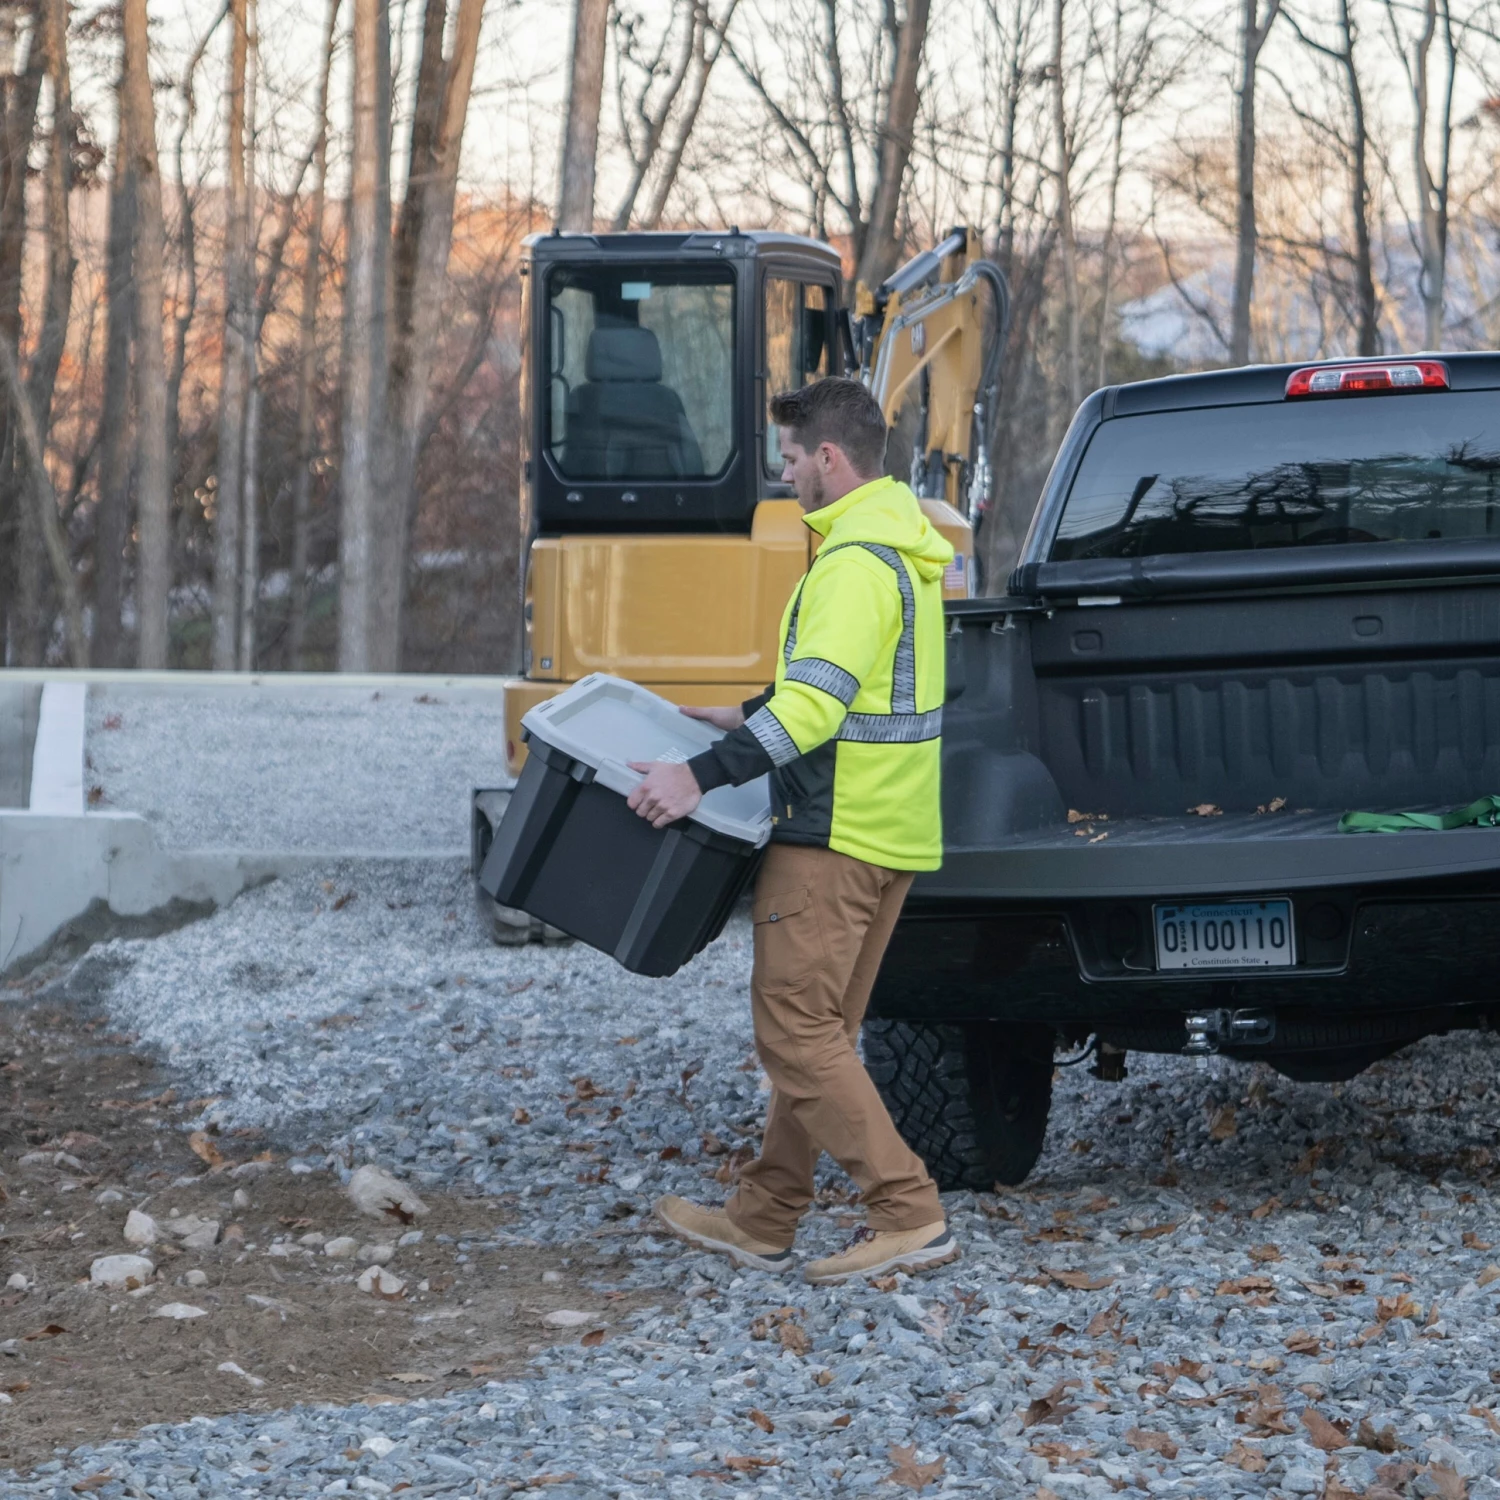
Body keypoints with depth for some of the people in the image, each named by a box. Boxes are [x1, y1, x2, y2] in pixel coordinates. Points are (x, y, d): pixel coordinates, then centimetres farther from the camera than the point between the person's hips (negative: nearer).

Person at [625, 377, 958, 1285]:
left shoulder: (857, 561, -19)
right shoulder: (904, 543, 15)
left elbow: (819, 699, -29)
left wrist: (704, 774, -31)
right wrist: (750, 719, 28)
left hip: (838, 834, -10)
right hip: (891, 832, 10)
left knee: (796, 1026, -7)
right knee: (816, 1028, 14)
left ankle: (909, 1216, -9)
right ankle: (764, 1222, 21)